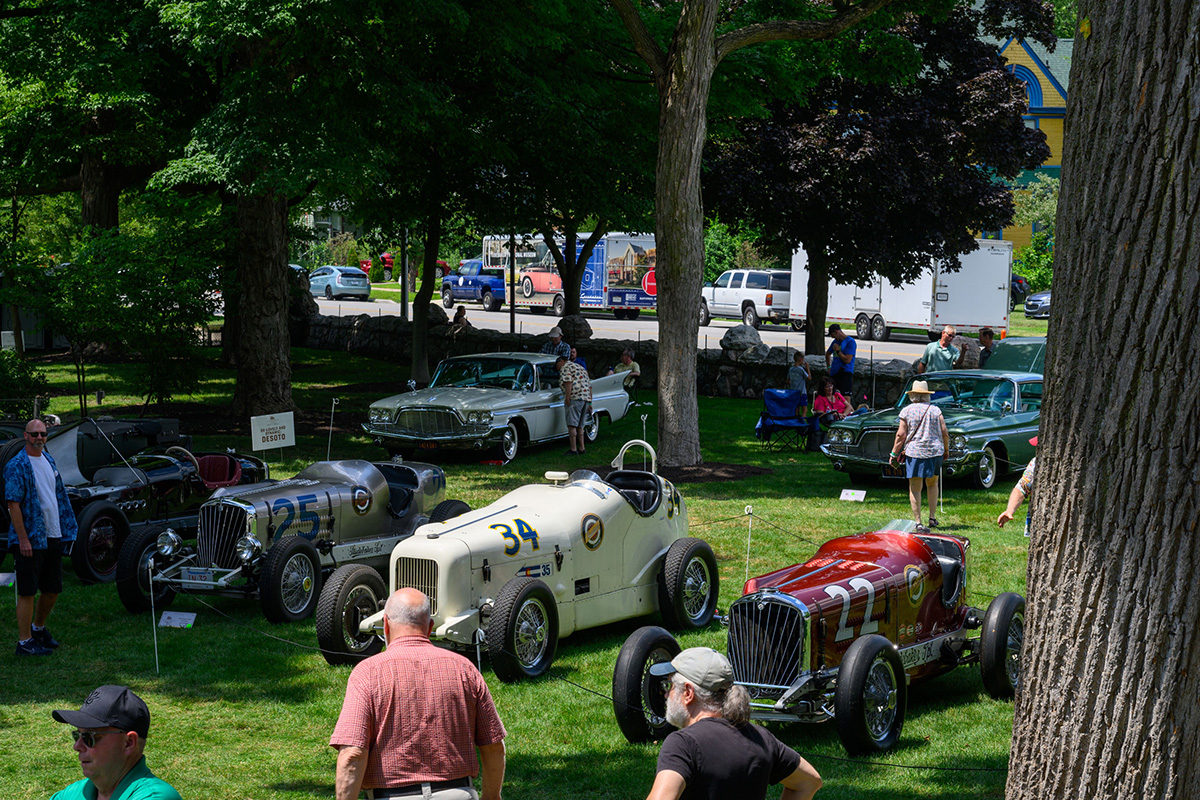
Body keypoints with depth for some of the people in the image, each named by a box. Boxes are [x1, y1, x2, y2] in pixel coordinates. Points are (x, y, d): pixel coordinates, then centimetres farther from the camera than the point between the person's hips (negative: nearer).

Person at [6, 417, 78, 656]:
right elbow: (13, 504, -16)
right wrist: (23, 539, -20)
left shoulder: (48, 460, 12)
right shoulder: (17, 466, -12)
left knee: (52, 589, 14)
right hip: (30, 539, -8)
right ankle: (24, 642, 3)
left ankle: (38, 628, 34)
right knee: (27, 592, -3)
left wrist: (67, 528, 17)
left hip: (53, 537, 8)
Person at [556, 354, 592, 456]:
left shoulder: (565, 367, 2)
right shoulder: (581, 368, 28)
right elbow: (589, 386, 25)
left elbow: (568, 382, -15)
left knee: (572, 425, -9)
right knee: (579, 426, 14)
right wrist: (589, 403, 22)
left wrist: (567, 398, -18)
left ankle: (573, 450, -14)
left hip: (575, 398, -9)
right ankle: (581, 448, 13)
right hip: (586, 398, 9)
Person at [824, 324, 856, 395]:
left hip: (845, 374, -8)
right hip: (833, 374, 8)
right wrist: (829, 367, 23)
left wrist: (837, 350, -7)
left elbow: (847, 360, -16)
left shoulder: (851, 342, -8)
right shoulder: (835, 341, 16)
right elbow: (828, 354, 34)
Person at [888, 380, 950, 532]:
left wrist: (894, 454, 2)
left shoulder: (906, 411, -2)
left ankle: (918, 523, -8)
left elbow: (901, 435, -5)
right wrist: (946, 449, 19)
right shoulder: (935, 410, 5)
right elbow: (945, 433, 3)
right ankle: (932, 517, 21)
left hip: (914, 453, -3)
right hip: (935, 451, 3)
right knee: (932, 484, 22)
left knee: (915, 488, -1)